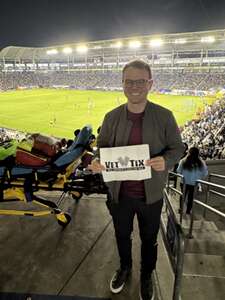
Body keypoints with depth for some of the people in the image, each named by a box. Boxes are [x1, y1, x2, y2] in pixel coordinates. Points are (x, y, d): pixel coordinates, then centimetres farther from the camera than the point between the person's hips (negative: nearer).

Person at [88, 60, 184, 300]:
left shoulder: (164, 116, -11)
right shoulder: (112, 117, -6)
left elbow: (177, 147, -5)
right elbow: (102, 147, 2)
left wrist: (165, 160, -27)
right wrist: (96, 162, -21)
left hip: (150, 195, -1)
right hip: (119, 193, 2)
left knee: (149, 239, 22)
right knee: (122, 235, 26)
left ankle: (146, 276, 53)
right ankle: (125, 267, 58)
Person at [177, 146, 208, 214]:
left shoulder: (183, 161, -17)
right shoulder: (201, 163, -15)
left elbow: (178, 171, -11)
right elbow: (205, 173, -6)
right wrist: (199, 178, 11)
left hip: (184, 183, 0)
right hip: (194, 184, 0)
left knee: (183, 196, 19)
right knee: (191, 197, 18)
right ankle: (188, 211, 30)